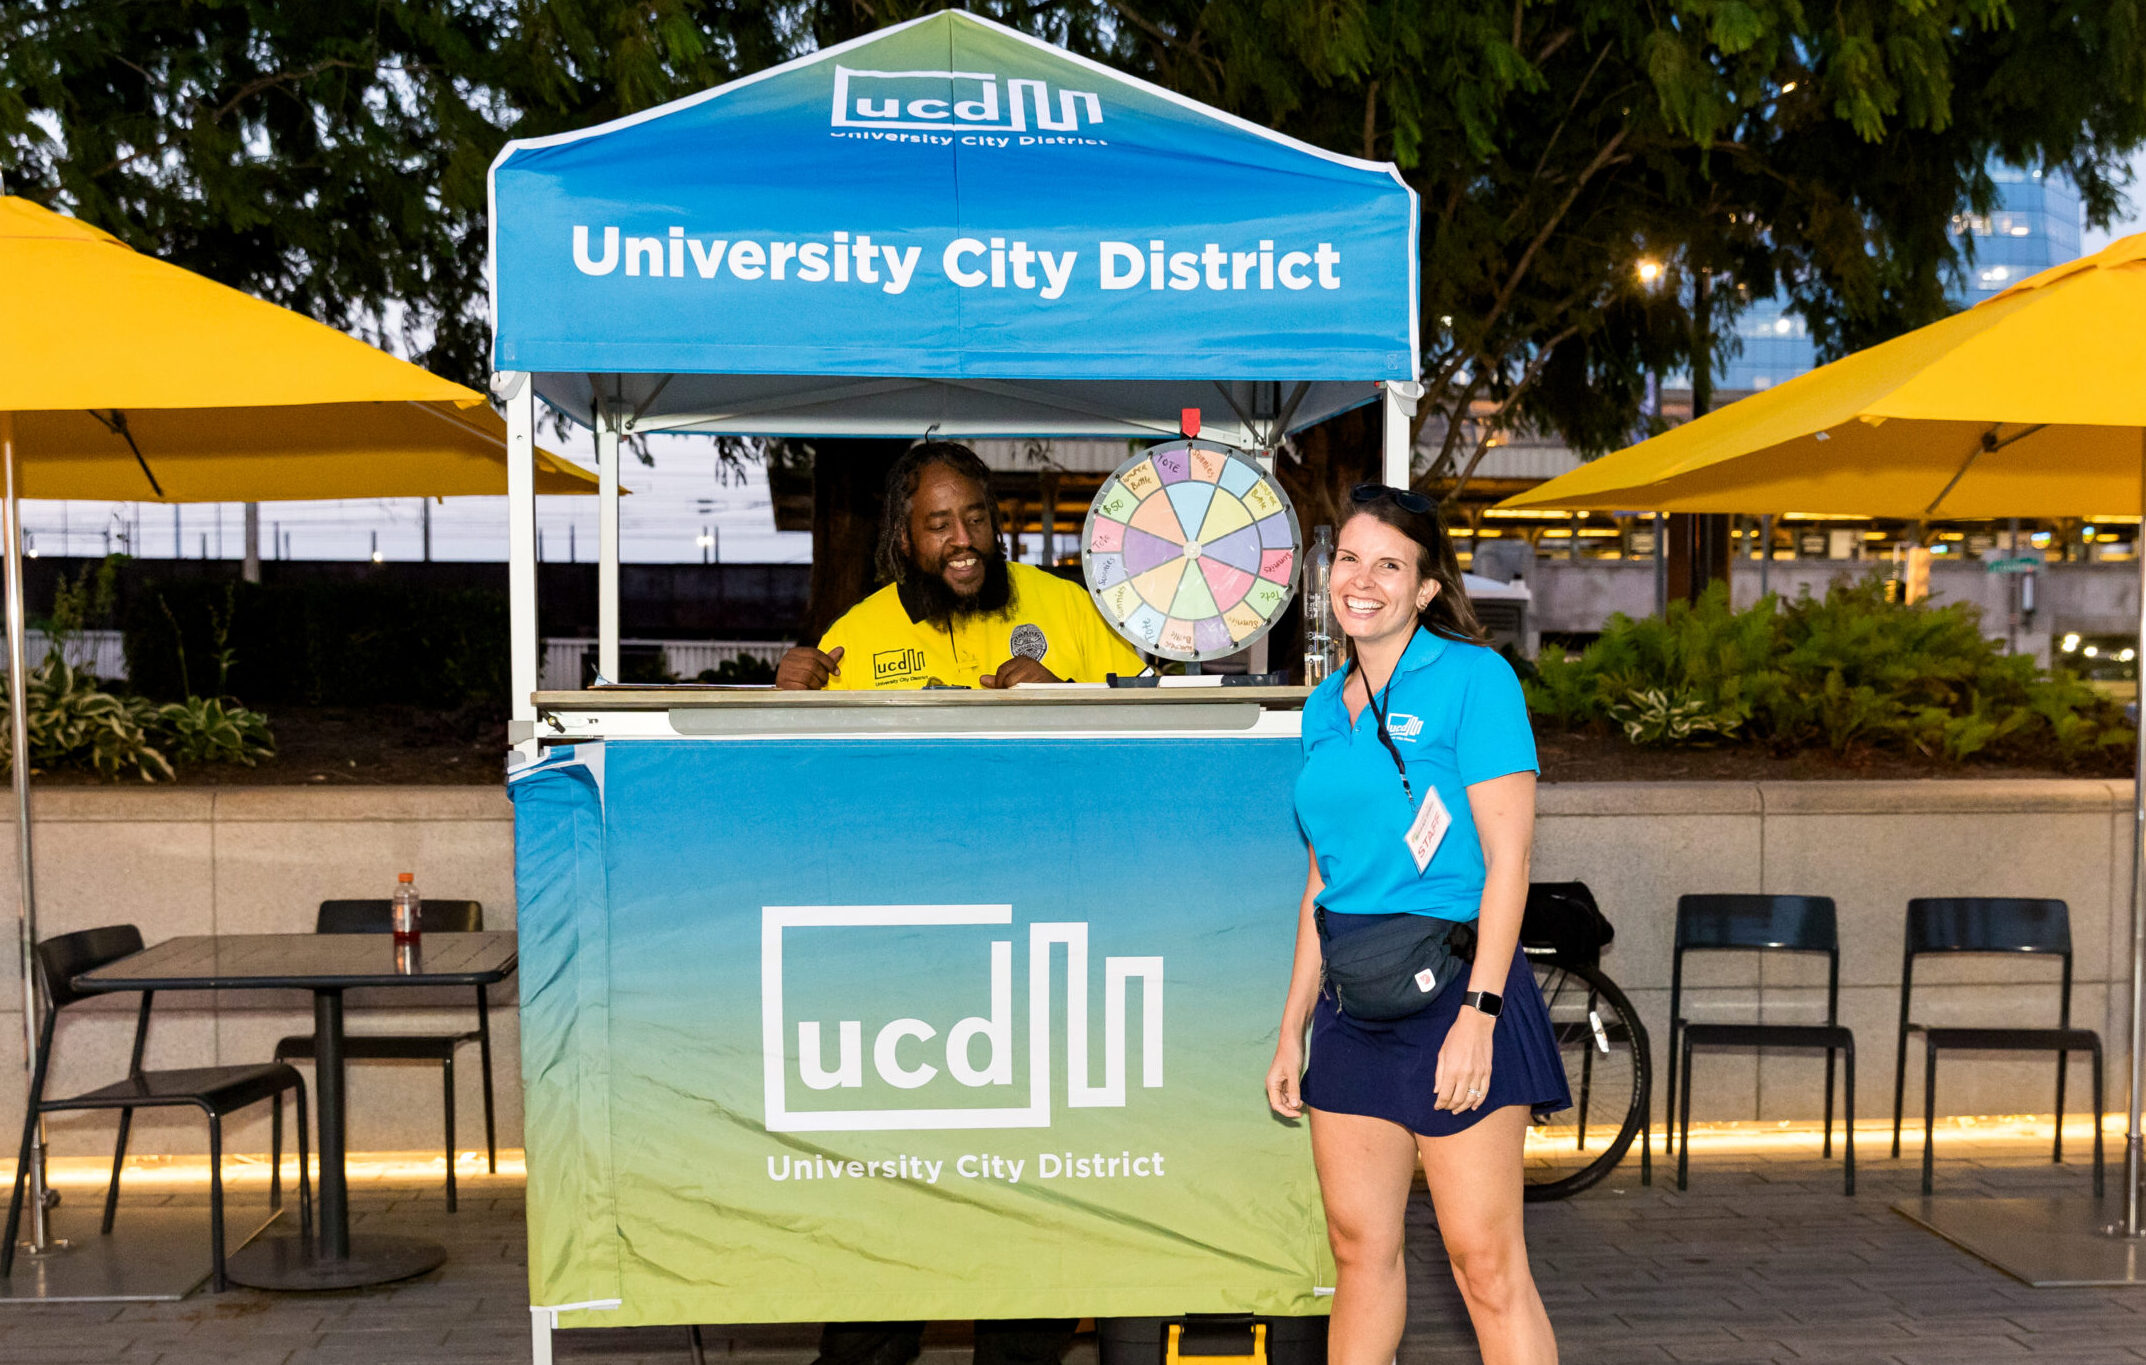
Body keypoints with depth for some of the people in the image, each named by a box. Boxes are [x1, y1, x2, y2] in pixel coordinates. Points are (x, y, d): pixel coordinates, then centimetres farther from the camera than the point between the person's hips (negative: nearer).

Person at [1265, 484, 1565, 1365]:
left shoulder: (1472, 678, -6)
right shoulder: (1325, 707, 13)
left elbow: (1507, 858, -11)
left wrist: (1478, 1012, -19)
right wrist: (1292, 1029, 15)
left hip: (1448, 987, -6)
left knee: (1485, 1259, -3)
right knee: (1359, 1248, 11)